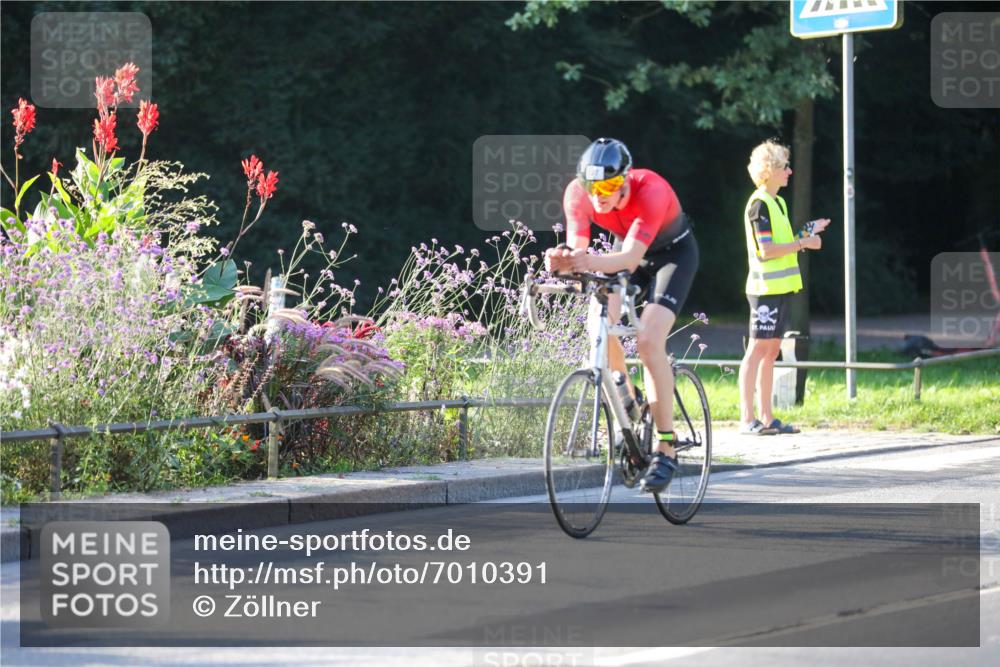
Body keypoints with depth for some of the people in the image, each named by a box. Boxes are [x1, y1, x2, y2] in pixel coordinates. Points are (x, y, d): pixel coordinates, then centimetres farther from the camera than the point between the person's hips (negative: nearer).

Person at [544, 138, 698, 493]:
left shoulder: (651, 190, -38)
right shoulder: (577, 193, -26)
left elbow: (631, 256, -46)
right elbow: (577, 250, -31)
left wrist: (591, 262, -65)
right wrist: (561, 261, -55)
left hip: (673, 252, -5)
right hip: (626, 247, 5)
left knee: (649, 340, -22)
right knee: (599, 323, -17)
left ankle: (666, 448, -16)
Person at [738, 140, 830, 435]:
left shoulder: (777, 203, 18)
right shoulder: (760, 204, -12)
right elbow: (766, 250, -19)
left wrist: (806, 234, 9)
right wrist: (803, 243, -13)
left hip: (780, 288, 10)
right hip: (765, 287, -10)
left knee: (771, 351, 9)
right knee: (758, 349, -8)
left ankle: (767, 418, 12)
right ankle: (747, 418, -8)